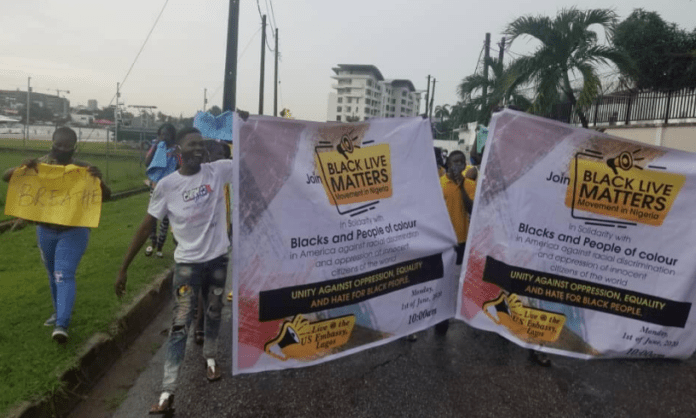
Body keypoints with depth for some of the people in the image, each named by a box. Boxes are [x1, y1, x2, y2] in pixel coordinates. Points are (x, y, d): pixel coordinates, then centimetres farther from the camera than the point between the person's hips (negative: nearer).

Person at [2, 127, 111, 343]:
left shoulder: (83, 169, -9)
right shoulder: (39, 164, -2)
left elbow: (106, 196, -12)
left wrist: (99, 179, -33)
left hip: (74, 231, -4)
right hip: (45, 230, 4)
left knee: (64, 276, -11)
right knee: (53, 275, 18)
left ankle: (61, 325, -12)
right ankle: (60, 312, 37)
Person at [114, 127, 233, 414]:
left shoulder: (219, 170, -6)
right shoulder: (167, 185, -10)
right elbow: (146, 227, -7)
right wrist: (124, 268, -6)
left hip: (218, 258, 3)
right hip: (187, 263, -2)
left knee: (214, 314, 20)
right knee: (180, 325, -3)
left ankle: (210, 358, 46)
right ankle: (167, 393, 3)